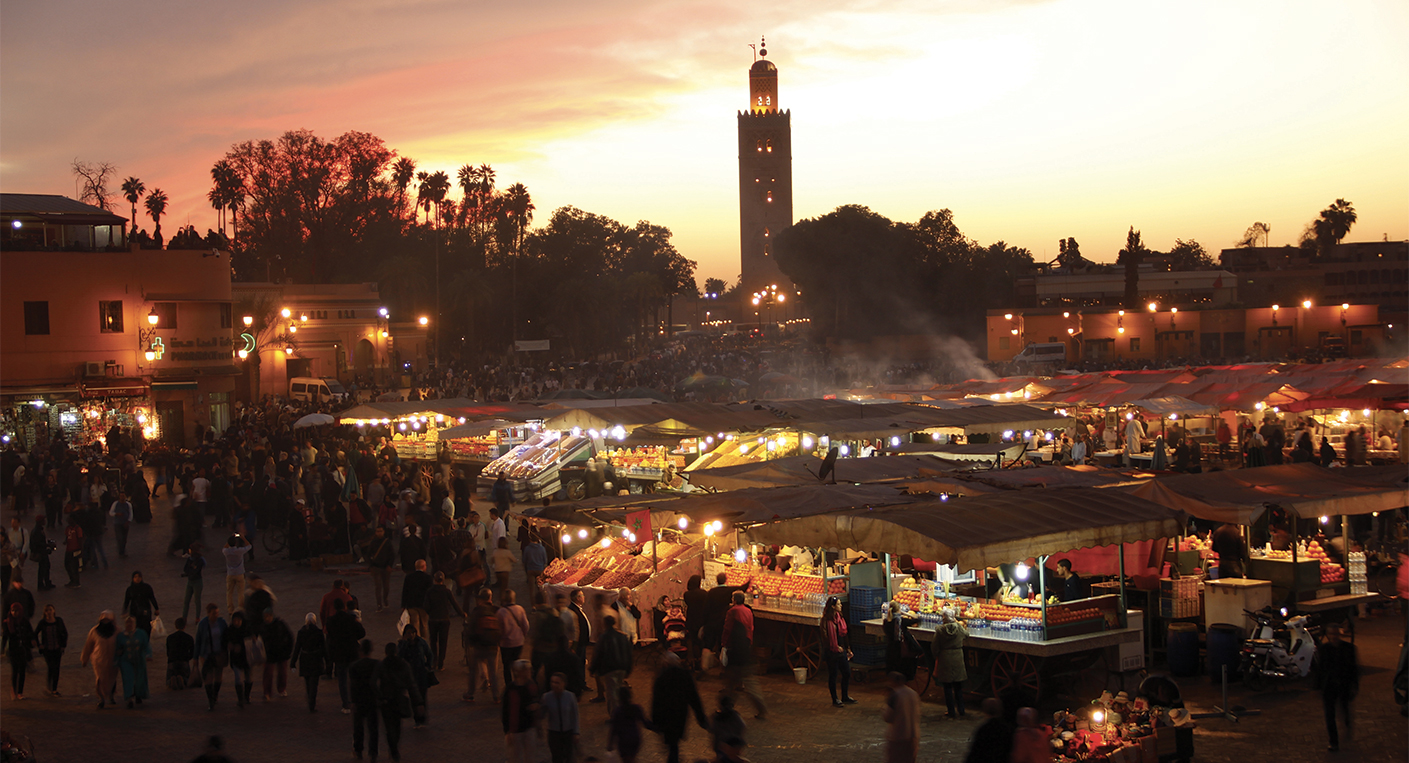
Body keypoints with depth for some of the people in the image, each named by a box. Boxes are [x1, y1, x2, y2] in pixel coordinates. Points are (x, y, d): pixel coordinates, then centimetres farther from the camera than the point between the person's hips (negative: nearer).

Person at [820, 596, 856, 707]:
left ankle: (845, 697, 27)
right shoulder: (827, 620, -17)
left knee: (847, 673, 13)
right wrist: (836, 647, -17)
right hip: (832, 652, -8)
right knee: (833, 675, 3)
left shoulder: (840, 617, 10)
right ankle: (835, 699, 13)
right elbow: (829, 636, -18)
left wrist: (848, 649, 15)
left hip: (842, 650, 8)